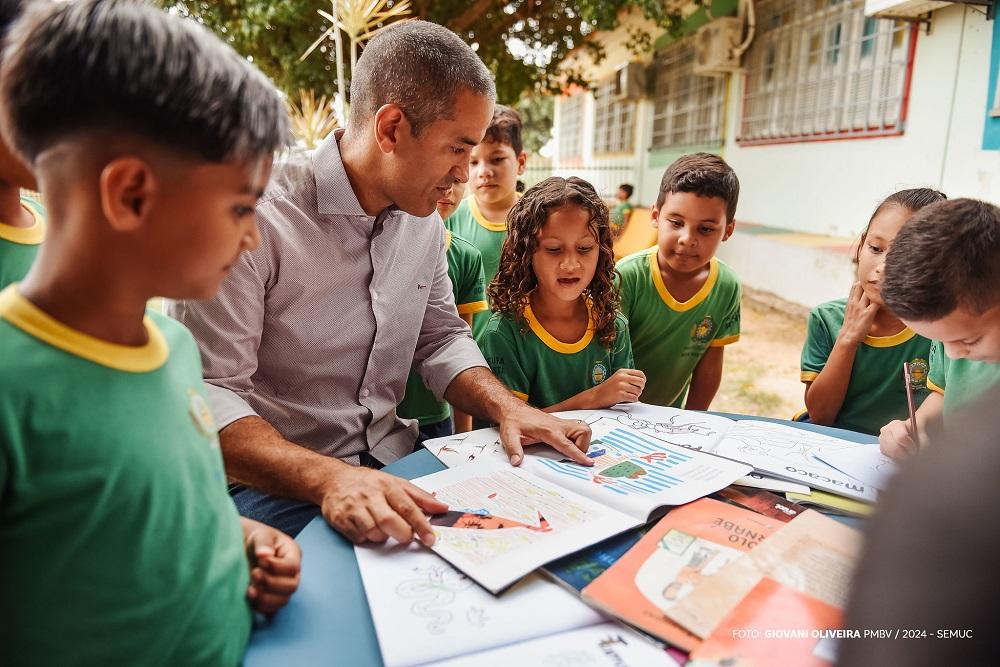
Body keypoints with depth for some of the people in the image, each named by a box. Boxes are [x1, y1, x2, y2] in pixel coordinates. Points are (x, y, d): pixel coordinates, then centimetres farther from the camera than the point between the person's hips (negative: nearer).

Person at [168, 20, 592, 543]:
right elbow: (207, 391, -21)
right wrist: (329, 479, -35)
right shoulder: (256, 217, -19)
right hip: (275, 486, -6)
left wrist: (505, 406, -7)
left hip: (392, 465, 7)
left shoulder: (424, 217, 5)